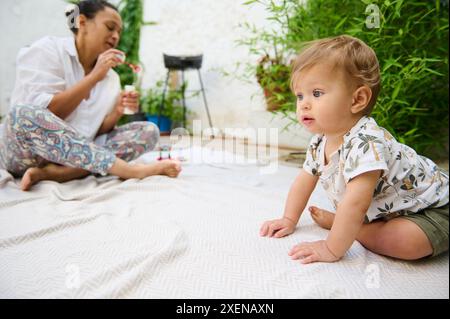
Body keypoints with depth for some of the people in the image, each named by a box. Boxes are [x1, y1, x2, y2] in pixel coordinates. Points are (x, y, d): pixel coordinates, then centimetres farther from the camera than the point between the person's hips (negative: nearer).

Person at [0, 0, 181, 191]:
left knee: (148, 131, -10)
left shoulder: (111, 77, 9)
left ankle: (51, 173, -23)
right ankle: (130, 170, -32)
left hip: (77, 154, 5)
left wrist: (117, 113, -13)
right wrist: (94, 77, -19)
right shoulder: (47, 50, -5)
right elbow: (41, 115, -18)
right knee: (24, 113, -36)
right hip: (27, 154, -4)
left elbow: (96, 133, 7)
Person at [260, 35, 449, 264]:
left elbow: (355, 204, -42)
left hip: (431, 209, -8)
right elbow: (304, 180, 5)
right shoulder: (320, 141, -8)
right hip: (386, 208, 8)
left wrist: (332, 249, -37)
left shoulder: (365, 143, -37)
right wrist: (289, 220, 3)